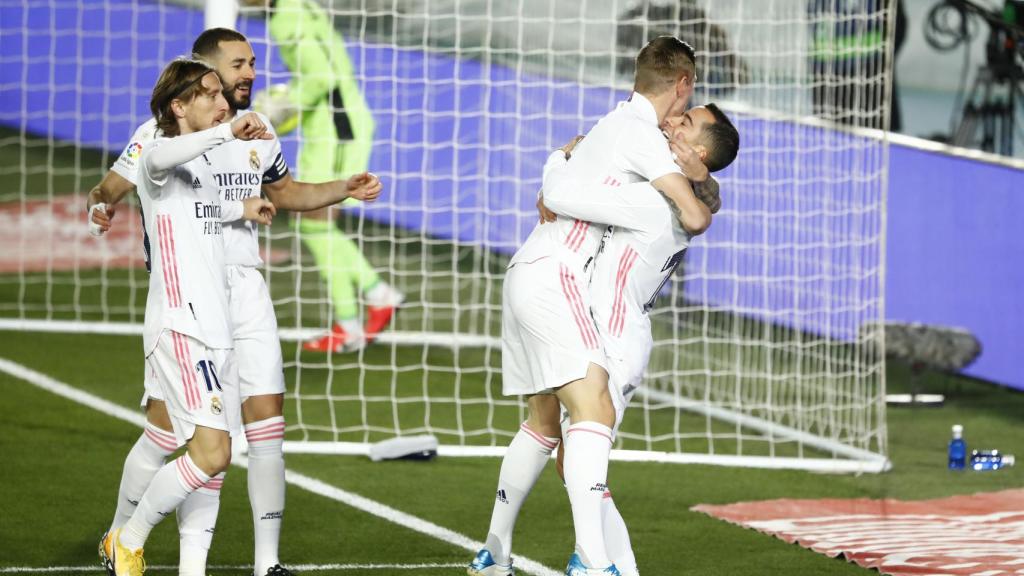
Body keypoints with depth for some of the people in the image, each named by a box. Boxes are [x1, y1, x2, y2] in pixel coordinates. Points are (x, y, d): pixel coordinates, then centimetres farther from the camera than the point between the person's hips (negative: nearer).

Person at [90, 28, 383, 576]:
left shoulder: (258, 136, 13)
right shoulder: (162, 132, -5)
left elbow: (285, 192, 30)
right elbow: (110, 188, -5)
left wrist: (344, 188, 18)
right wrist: (100, 206, -27)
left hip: (245, 289, 5)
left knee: (267, 421, -1)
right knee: (164, 428, -8)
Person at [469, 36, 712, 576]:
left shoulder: (614, 123, 20)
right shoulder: (638, 130, -8)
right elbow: (693, 215, -12)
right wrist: (703, 211, 11)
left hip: (524, 276, 10)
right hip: (553, 278, -10)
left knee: (543, 423, 19)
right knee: (595, 408, -20)